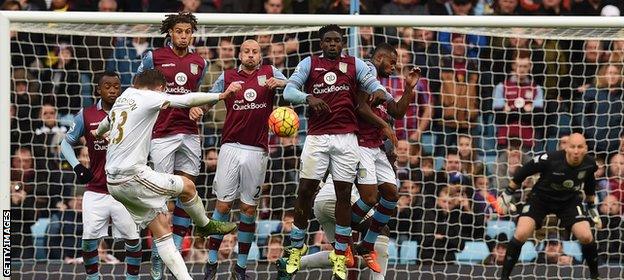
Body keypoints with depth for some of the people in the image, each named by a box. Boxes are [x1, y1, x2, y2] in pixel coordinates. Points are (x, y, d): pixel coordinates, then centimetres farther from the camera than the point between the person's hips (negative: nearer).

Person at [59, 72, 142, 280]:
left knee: (133, 239, -4)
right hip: (96, 191, 0)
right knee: (89, 239, -6)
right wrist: (77, 166, -4)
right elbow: (67, 143, 12)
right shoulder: (86, 116, 1)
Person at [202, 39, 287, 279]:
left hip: (257, 151, 0)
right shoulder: (228, 77, 10)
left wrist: (278, 83, -30)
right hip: (230, 148, 0)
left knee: (248, 209, 4)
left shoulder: (269, 72, 8)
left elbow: (288, 84, -7)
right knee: (223, 205, -3)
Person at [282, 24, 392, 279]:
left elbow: (374, 85, 0)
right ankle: (297, 248, 15)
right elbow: (289, 90, -2)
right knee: (305, 191, -1)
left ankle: (340, 256, 6)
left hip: (346, 137, 1)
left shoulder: (355, 65, 9)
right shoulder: (309, 64, 7)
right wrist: (308, 98, -22)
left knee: (343, 194, 1)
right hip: (317, 136, 0)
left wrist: (380, 92, -26)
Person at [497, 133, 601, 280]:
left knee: (586, 237, -14)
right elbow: (525, 170, -14)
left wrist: (592, 207, 16)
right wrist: (508, 193, -6)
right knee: (521, 234, -19)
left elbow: (589, 184, 6)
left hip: (569, 200, 2)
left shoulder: (589, 164, -19)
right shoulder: (549, 159, -31)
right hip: (541, 197, -2)